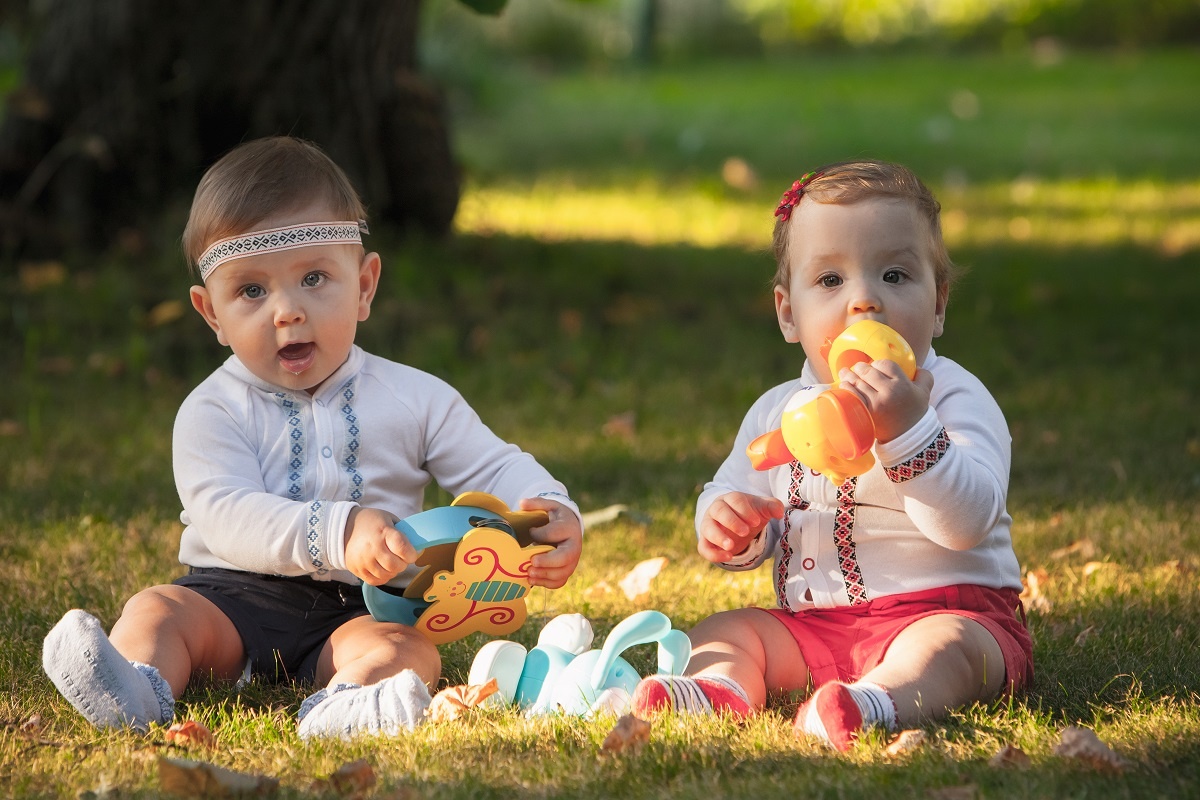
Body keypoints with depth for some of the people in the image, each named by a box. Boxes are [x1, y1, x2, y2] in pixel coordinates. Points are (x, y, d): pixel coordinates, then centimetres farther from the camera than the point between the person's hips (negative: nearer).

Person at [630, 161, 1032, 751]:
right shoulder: (776, 413, 12)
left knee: (948, 646, -35)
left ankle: (883, 699, -62)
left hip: (948, 608, -6)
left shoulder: (954, 398, -8)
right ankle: (720, 687, -39)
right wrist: (730, 529, -6)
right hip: (812, 627, 6)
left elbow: (968, 522, -23)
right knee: (722, 631, -8)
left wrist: (907, 430, -37)